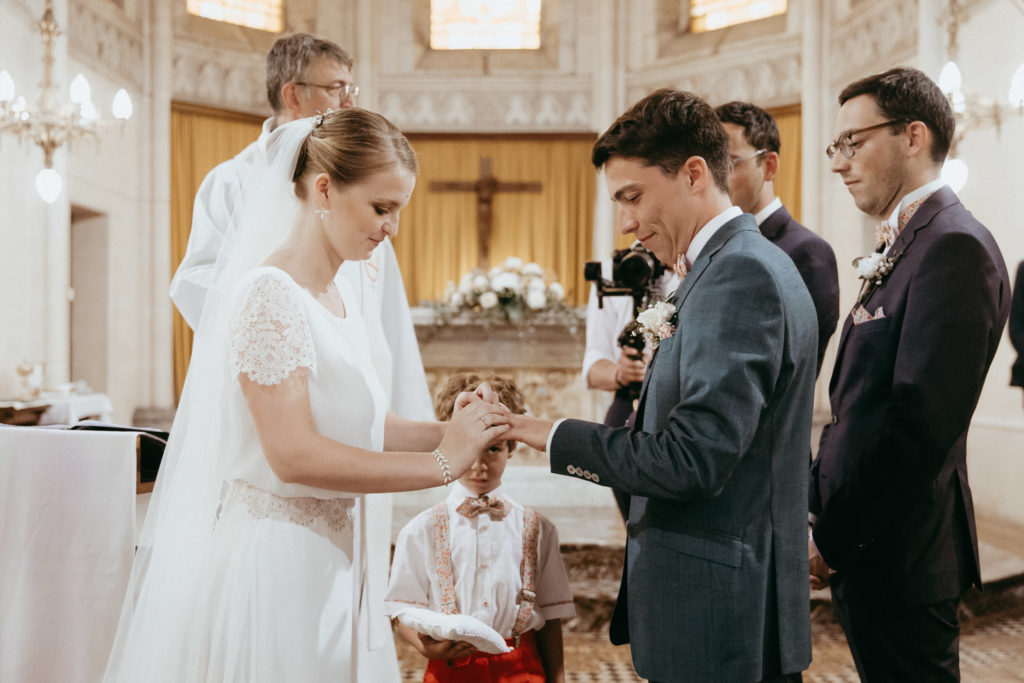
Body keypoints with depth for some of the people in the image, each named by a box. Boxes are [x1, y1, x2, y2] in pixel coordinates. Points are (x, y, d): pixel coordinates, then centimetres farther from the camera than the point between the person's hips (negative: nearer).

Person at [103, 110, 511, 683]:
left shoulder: (342, 296, 9)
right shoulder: (270, 296, -18)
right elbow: (294, 455, -25)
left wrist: (448, 431, -5)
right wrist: (441, 463, -21)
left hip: (330, 560, 8)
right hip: (273, 564, -8)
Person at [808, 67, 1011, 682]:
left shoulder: (954, 246, -16)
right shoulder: (905, 245, 14)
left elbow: (922, 422, -23)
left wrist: (834, 539, -17)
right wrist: (825, 505, 11)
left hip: (900, 555, -9)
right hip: (870, 546, 9)